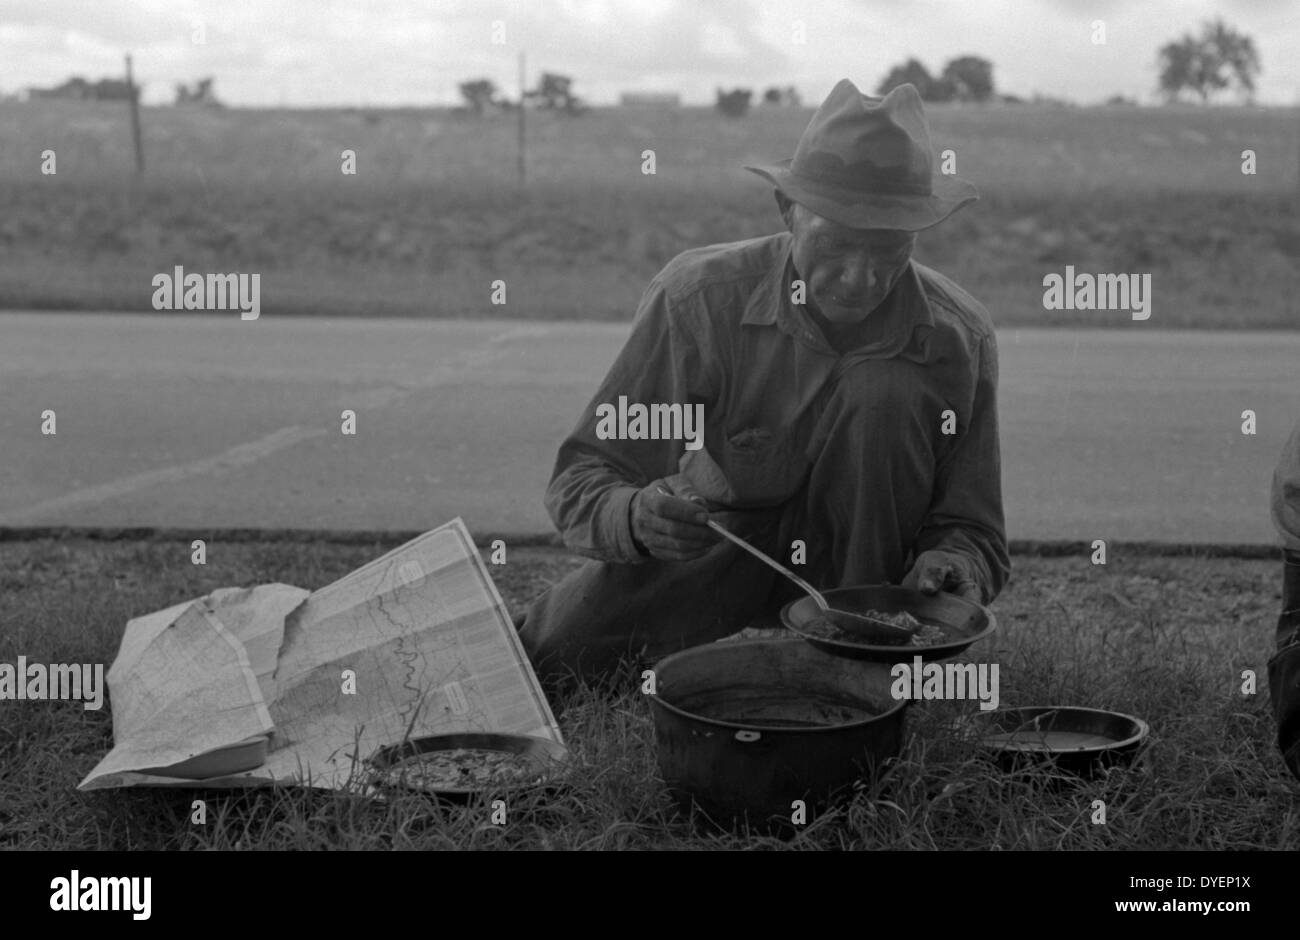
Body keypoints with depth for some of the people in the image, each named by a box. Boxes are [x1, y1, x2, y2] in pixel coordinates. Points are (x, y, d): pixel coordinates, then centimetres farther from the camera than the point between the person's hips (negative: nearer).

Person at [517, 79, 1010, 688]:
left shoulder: (959, 339, -16)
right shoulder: (696, 297, -20)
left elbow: (971, 530, -8)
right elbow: (584, 479, -19)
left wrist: (950, 563, -34)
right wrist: (636, 517, -43)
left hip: (854, 548, 0)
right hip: (717, 541, 1)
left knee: (885, 390, -27)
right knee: (543, 654, -22)